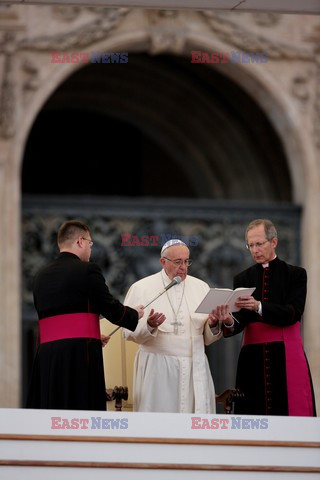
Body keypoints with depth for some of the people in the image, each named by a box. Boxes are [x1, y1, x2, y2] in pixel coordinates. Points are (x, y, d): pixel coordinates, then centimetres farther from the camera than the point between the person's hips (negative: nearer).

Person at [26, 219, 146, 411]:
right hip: (79, 353, -6)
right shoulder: (87, 270, -5)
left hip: (46, 354, 6)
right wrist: (135, 315, 18)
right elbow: (111, 309, -3)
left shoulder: (41, 276, 15)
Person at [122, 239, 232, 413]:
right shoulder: (141, 288, 3)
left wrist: (213, 325, -11)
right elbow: (129, 332, -3)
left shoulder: (201, 288, 12)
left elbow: (208, 338, 10)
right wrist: (149, 325, -22)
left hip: (195, 370, 3)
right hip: (157, 370, -3)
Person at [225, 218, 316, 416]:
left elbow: (293, 313, -11)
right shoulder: (243, 279, 12)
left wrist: (258, 307, -25)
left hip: (287, 358, -2)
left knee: (291, 412, -9)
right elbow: (241, 320, 0)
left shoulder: (295, 274, 4)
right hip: (253, 358, 3)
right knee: (253, 414, -5)